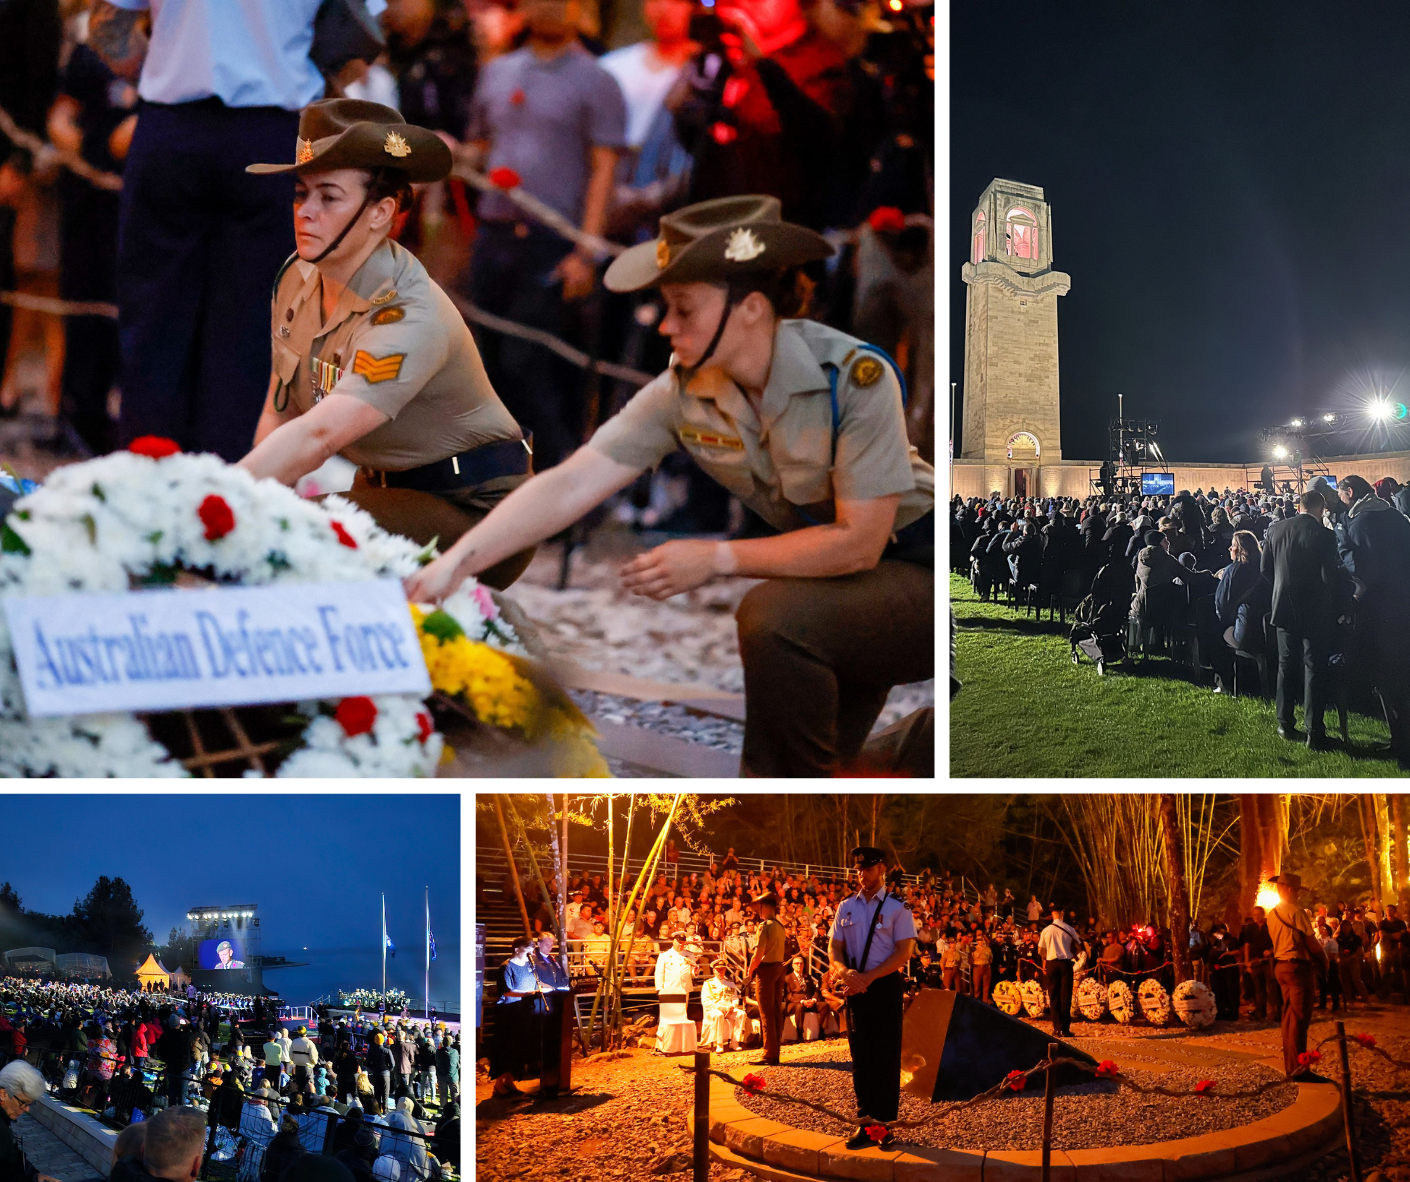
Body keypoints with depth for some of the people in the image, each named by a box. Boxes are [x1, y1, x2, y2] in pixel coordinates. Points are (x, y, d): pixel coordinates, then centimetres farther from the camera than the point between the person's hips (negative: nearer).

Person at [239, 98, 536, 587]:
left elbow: (318, 436, -38)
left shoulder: (410, 320, -25)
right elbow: (279, 415, 5)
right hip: (383, 486, 7)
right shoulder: (298, 277, -1)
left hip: (472, 508, -7)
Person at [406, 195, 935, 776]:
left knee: (774, 617, -33)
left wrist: (714, 558, -23)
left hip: (912, 570, -7)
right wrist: (454, 564, -25)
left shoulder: (854, 377, -27)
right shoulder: (683, 393, -11)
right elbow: (570, 484, -15)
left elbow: (857, 542, -25)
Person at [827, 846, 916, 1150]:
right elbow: (834, 948, 10)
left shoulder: (897, 908, -2)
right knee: (860, 1056, 6)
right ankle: (864, 1122, 11)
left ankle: (885, 1124, 1)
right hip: (855, 988, 4)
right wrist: (845, 971, -12)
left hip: (885, 986, -4)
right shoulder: (846, 907, 11)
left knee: (886, 1056, -3)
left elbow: (904, 951, -9)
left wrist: (869, 977, -16)